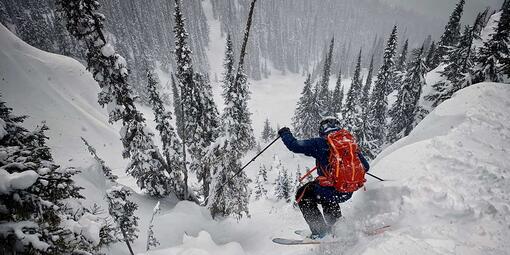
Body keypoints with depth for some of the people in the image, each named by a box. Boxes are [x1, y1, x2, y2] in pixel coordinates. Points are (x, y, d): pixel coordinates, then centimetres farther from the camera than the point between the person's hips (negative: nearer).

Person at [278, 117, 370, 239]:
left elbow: (295, 145, -7)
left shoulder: (320, 143, -8)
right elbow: (365, 167, 12)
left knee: (302, 194, 18)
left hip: (330, 190, -6)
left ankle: (320, 231, 14)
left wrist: (285, 133, 13)